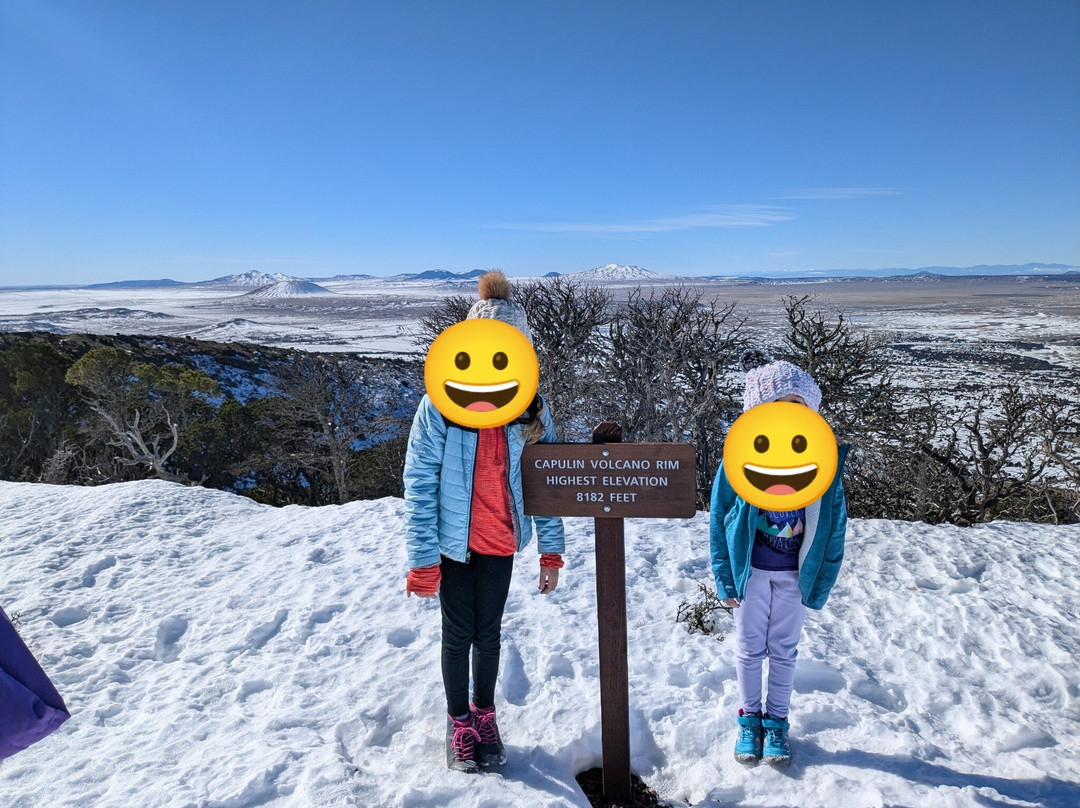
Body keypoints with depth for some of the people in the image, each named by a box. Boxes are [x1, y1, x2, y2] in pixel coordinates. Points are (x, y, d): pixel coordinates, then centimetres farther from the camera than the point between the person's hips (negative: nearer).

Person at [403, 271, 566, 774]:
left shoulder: (530, 408, -6)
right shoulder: (441, 404, -16)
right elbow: (419, 485, -15)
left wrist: (551, 552, -1)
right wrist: (423, 560, -15)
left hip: (501, 543, 2)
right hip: (454, 543, -2)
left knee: (488, 632, 16)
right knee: (458, 634, 12)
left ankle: (484, 715, 39)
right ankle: (459, 724, 34)